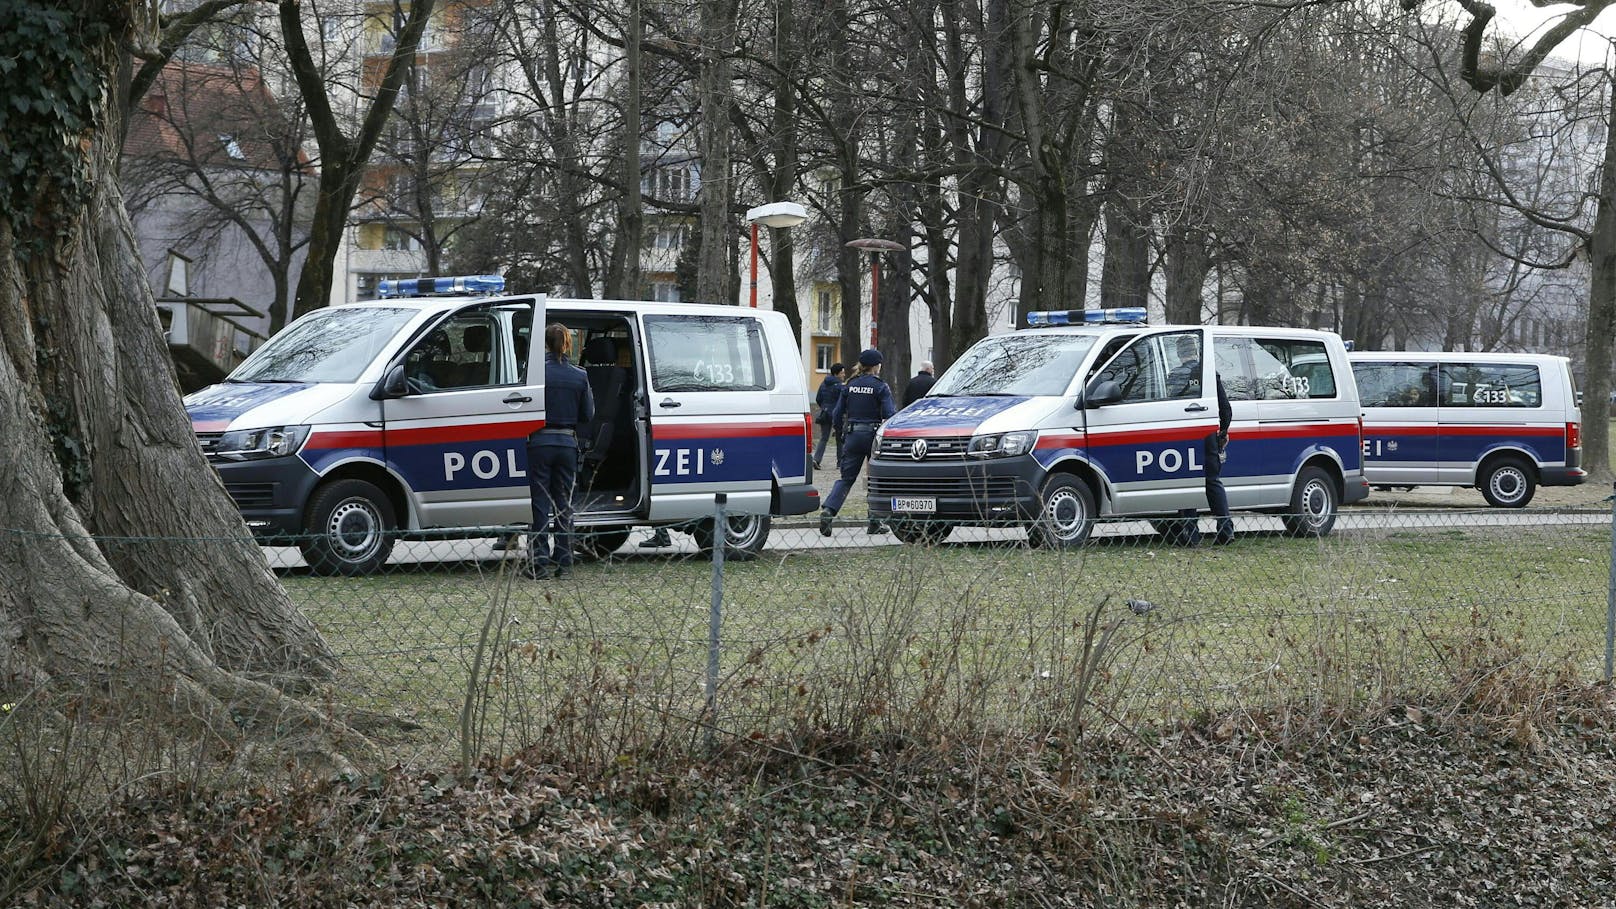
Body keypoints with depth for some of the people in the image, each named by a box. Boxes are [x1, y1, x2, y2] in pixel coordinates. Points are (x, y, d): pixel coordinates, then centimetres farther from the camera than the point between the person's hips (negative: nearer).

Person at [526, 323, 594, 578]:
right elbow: (588, 415, 5)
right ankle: (564, 562, 13)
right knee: (564, 504, 12)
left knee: (540, 502, 3)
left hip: (540, 442, -3)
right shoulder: (580, 377, 1)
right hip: (567, 443, 3)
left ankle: (540, 562, -1)